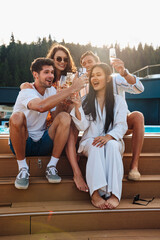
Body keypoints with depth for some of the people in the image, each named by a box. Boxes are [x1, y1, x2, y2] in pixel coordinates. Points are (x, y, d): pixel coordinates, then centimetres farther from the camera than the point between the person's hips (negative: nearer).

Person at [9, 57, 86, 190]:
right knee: (17, 116, -34)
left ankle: (52, 167, -12)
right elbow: (41, 106, -39)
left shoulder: (51, 90, 7)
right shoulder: (26, 93, -15)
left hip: (43, 143, 5)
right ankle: (22, 168, -16)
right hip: (22, 143, -4)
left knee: (65, 116, -18)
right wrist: (72, 89, -37)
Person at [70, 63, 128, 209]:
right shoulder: (86, 101, 9)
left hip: (113, 140, 0)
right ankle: (95, 193, -41)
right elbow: (82, 126, -2)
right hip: (90, 141, 0)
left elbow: (121, 126, -3)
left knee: (112, 145, -34)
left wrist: (109, 136, -24)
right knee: (96, 146, -34)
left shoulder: (118, 101, 7)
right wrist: (77, 106, -16)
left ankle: (114, 194, -38)